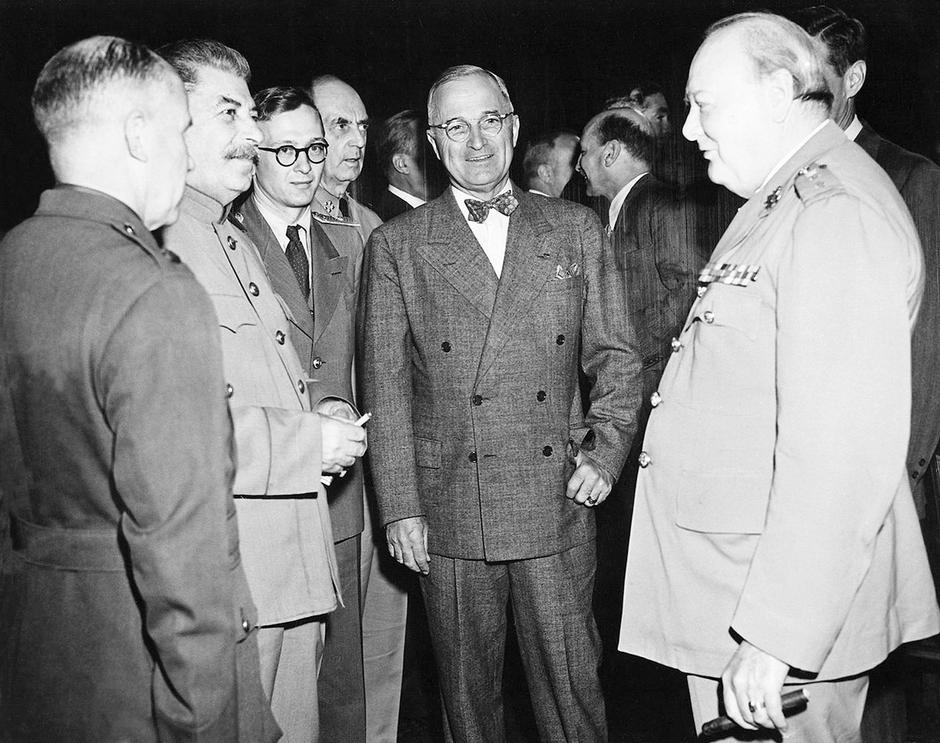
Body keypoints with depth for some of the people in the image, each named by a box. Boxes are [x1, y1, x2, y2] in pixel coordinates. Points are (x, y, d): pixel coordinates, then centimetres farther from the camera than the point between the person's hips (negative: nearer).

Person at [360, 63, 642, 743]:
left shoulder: (577, 229, 8)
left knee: (573, 687, 9)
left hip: (557, 507, 1)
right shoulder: (396, 245, 3)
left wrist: (606, 452, -2)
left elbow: (616, 355, 11)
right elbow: (385, 384, 0)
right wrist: (400, 508, -6)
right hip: (449, 513, -1)